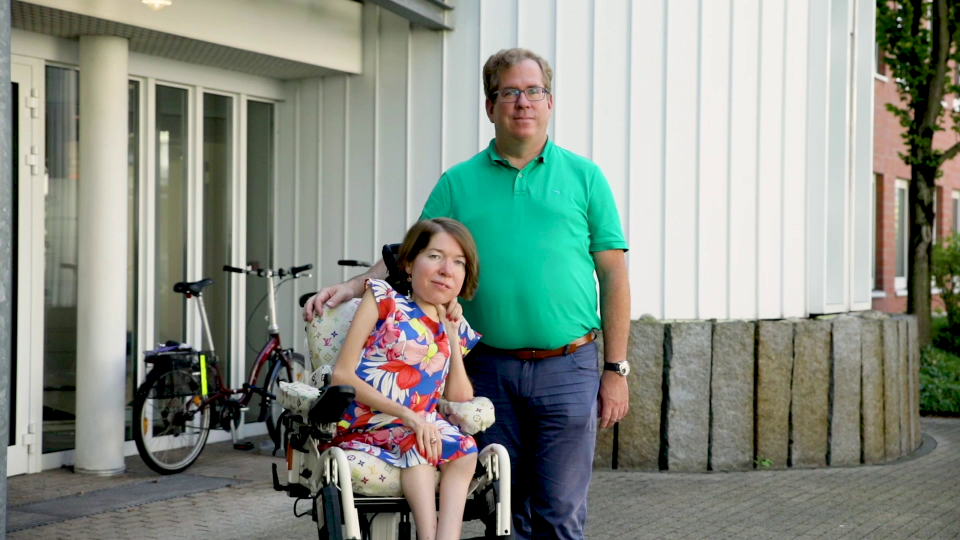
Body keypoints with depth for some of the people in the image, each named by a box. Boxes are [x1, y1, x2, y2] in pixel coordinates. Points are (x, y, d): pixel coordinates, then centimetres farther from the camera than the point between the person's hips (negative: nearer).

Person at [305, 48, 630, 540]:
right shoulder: (458, 183, 10)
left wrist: (615, 369, -1)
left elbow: (613, 275, 4)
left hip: (567, 369, -1)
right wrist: (351, 288, -8)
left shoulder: (583, 176, 6)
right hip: (489, 367, 2)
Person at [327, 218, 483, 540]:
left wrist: (452, 333, 2)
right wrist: (405, 415, -19)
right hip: (365, 426, -4)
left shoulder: (455, 330, 15)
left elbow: (461, 401, 4)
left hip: (422, 427, 4)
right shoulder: (384, 300, 1)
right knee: (416, 443, -32)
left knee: (465, 451, -24)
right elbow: (342, 374, -8)